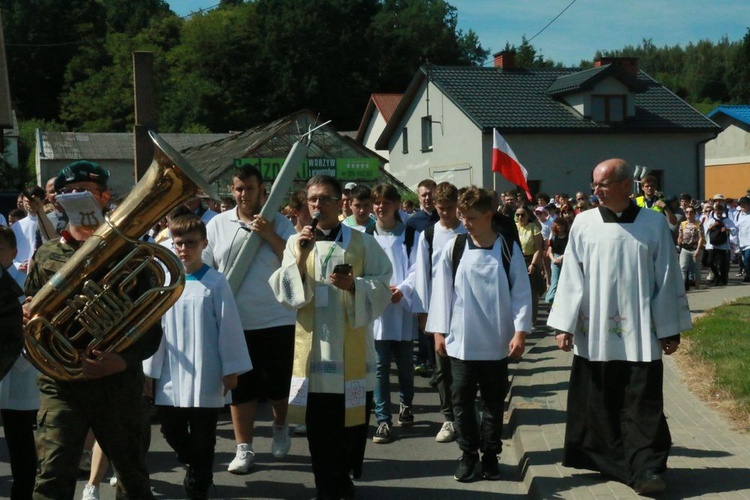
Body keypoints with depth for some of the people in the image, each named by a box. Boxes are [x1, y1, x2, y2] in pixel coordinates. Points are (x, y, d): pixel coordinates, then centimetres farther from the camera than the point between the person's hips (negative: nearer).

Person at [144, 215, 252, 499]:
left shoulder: (215, 282, -5)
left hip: (206, 376, -3)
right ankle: (194, 466, 39)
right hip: (171, 375, 3)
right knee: (171, 431, 11)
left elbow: (228, 327, -4)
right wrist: (149, 371, 5)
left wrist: (231, 369, -6)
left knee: (203, 438, 5)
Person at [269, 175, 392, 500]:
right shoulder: (296, 243, 6)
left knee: (352, 421, 6)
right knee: (319, 425, 3)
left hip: (352, 349, -1)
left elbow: (383, 288, -1)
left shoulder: (362, 243, 1)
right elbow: (282, 293, 0)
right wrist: (300, 259, -14)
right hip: (313, 347, 1)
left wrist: (353, 285, -19)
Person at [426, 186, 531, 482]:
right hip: (461, 341, 1)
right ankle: (468, 454, 18)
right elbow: (442, 290, 2)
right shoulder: (454, 248, -1)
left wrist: (520, 331, -8)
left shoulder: (509, 249, -3)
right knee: (462, 399, 5)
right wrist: (439, 331, 1)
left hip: (496, 342, 0)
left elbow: (521, 292, -2)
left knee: (494, 400, 10)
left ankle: (490, 454, 23)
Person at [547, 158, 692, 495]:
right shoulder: (584, 224, 1)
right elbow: (571, 277, 1)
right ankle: (608, 462, 21)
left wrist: (670, 329, 2)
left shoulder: (654, 223, 0)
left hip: (640, 336, -1)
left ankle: (645, 469, 4)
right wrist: (564, 325, -2)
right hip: (594, 334, 1)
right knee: (599, 404, 8)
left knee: (642, 405, -1)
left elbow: (667, 279, 2)